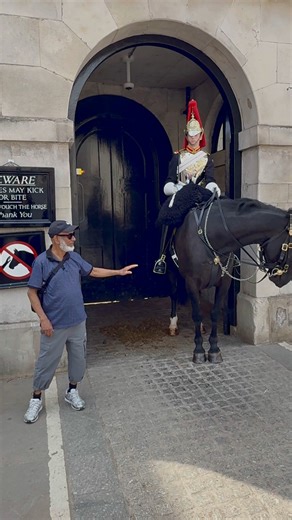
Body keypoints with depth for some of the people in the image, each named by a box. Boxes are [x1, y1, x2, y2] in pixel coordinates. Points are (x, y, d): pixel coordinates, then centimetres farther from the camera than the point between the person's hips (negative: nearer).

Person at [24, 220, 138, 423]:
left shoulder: (74, 257, 0)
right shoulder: (42, 262, -16)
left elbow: (93, 271, 15)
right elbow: (32, 292, -12)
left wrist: (119, 272, 12)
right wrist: (43, 319, -17)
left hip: (77, 322, 5)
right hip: (55, 325, -5)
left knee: (78, 359, 15)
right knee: (46, 362, 8)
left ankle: (72, 391, 37)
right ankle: (36, 399, 28)